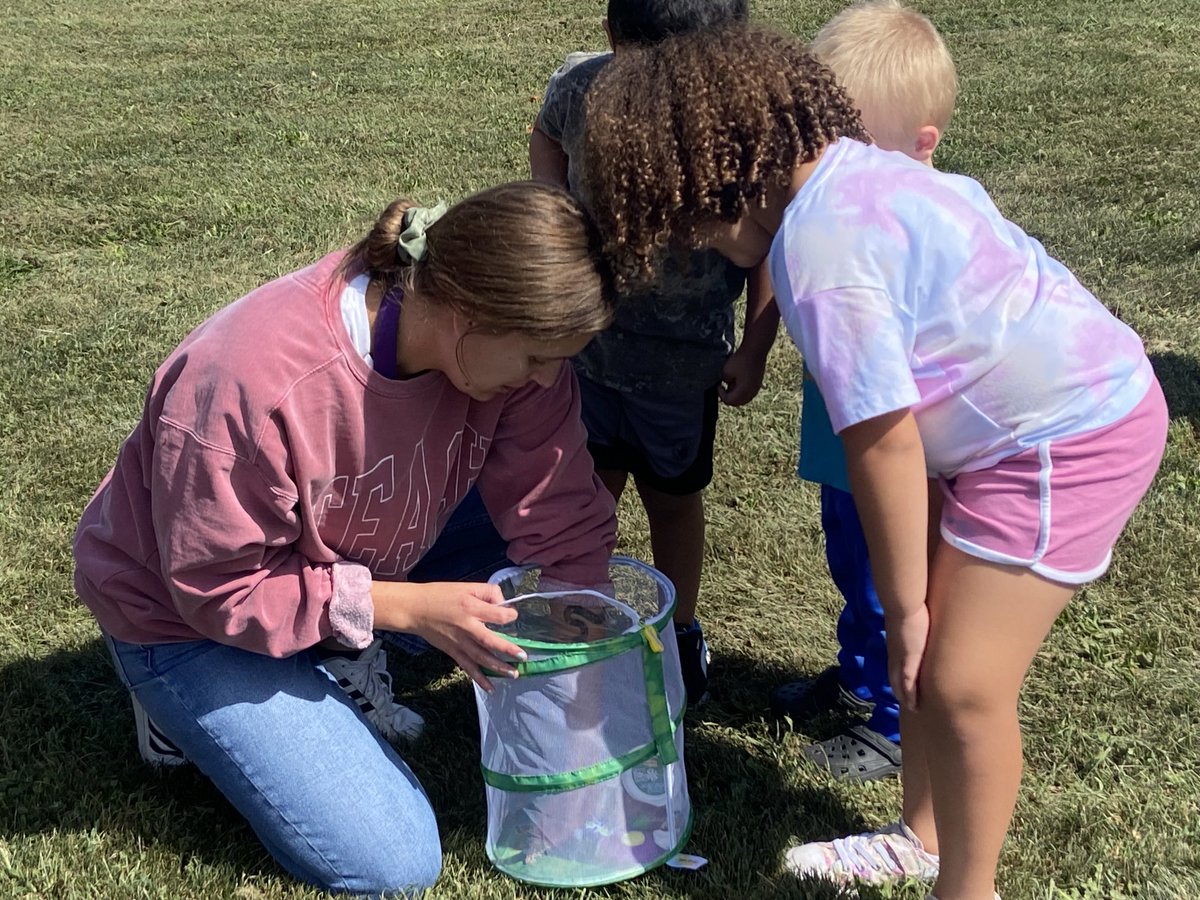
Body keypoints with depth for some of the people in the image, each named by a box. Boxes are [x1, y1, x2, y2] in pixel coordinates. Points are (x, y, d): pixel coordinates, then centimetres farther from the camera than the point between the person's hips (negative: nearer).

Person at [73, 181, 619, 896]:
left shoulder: (508, 341, -21)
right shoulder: (251, 383, -38)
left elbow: (561, 514, -10)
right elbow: (220, 590, -27)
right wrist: (407, 608, -31)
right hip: (188, 615, -6)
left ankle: (336, 664, 4)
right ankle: (190, 708, 6)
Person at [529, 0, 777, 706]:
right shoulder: (580, 88, -16)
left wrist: (756, 348, -5)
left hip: (683, 358, -2)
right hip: (583, 337, 2)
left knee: (674, 496, 16)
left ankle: (681, 632, 39)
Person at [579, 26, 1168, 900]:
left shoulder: (820, 249, -25)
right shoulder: (856, 167, 3)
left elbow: (883, 442, -21)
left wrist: (905, 605, -10)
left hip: (1069, 438, -10)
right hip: (1073, 393, 10)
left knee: (961, 686, -6)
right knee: (930, 645, 15)